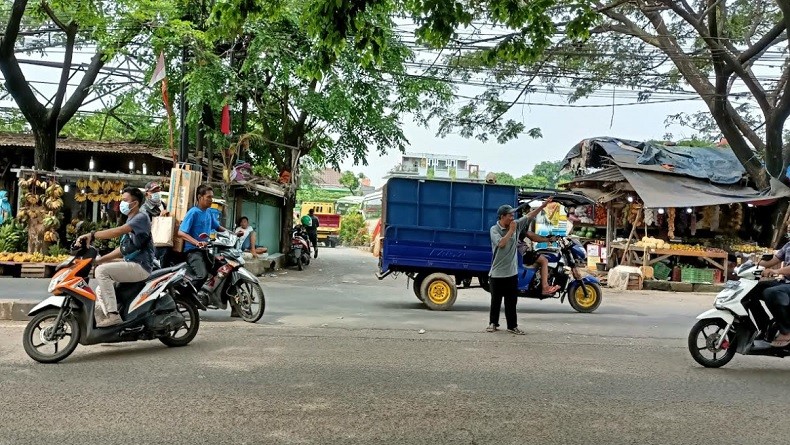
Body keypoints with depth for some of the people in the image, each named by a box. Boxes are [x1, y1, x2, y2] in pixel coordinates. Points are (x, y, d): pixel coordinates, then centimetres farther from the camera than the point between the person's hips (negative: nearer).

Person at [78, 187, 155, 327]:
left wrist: (92, 235, -28)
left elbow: (118, 231, -26)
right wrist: (98, 260, 16)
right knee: (101, 290, 12)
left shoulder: (141, 217, -9)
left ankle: (113, 315, -25)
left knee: (102, 271, -24)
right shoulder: (130, 221, 22)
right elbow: (122, 250, 23)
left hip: (140, 267, -10)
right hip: (131, 265, 10)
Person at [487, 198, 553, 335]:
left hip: (512, 272, 4)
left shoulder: (516, 225, 5)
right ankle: (493, 323, 21)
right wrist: (511, 231, -15)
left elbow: (529, 216, 8)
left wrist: (543, 205, 2)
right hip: (497, 273, -4)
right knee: (496, 300, 8)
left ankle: (512, 326, 14)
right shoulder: (494, 229, -9)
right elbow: (501, 243, -24)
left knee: (512, 301, 8)